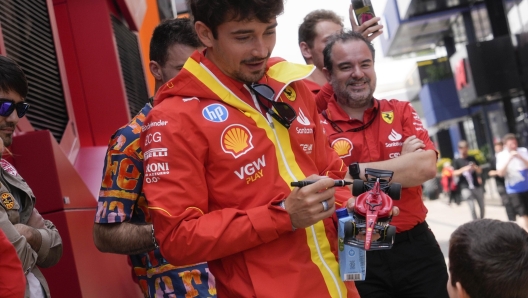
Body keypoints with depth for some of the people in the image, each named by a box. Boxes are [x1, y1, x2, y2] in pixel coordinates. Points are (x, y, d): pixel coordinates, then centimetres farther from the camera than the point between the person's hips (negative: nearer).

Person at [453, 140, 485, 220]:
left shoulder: (472, 158, 11)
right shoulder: (457, 161, 2)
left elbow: (480, 170, 12)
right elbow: (455, 173, -7)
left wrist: (475, 167, -10)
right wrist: (464, 169, -23)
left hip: (477, 186, 4)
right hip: (466, 187, -4)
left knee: (482, 206, 9)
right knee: (472, 207, -13)